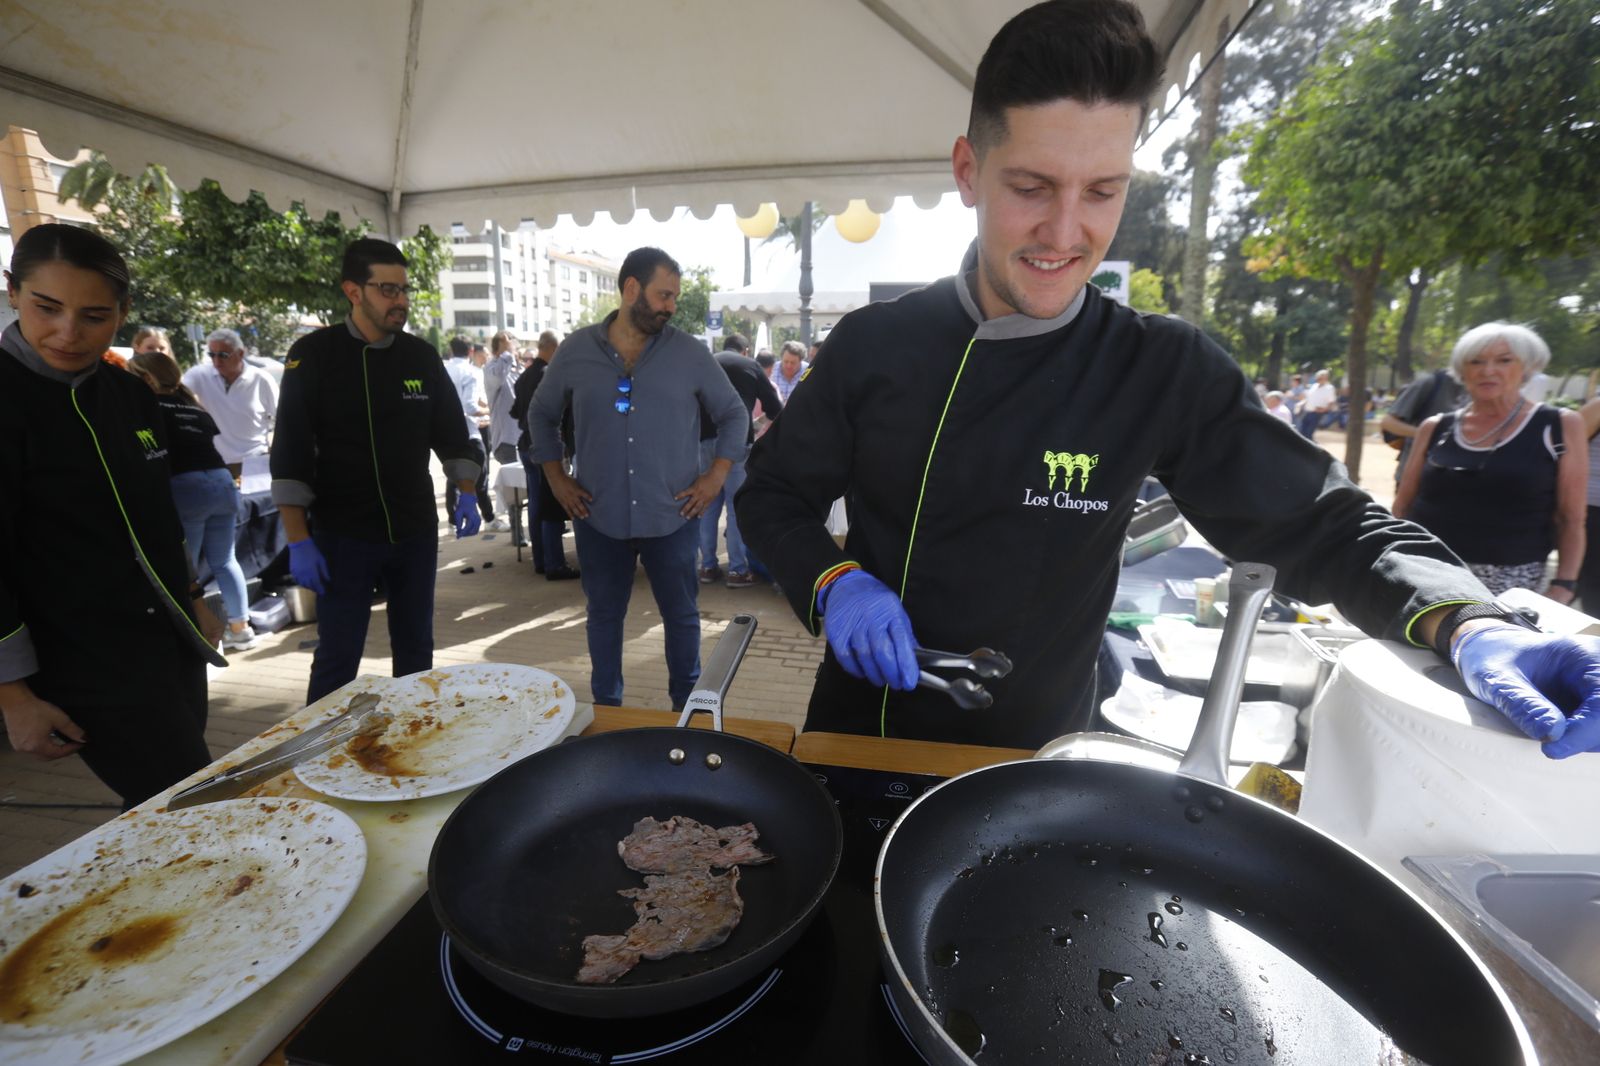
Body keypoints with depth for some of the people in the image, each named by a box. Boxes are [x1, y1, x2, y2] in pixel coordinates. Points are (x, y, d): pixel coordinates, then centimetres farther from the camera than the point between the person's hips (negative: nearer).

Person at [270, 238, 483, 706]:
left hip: (416, 531, 3)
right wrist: (298, 540, -12)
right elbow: (290, 451, -8)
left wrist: (465, 493, 3)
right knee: (337, 660, 2)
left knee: (415, 651, 13)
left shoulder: (422, 355, 5)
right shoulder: (314, 355, -6)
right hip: (343, 535, -3)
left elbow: (451, 431, 13)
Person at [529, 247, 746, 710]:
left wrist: (716, 476, -4)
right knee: (604, 616, 14)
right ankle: (606, 709, 32)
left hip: (672, 517, -1)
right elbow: (541, 414, 15)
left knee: (681, 614, 10)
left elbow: (735, 414, 6)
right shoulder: (576, 350, 2)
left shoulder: (690, 353, -1)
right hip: (599, 518, 1)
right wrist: (556, 478, 6)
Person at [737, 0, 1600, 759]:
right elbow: (772, 493, -2)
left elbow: (1319, 524, -8)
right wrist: (833, 580, -20)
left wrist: (1472, 626, -26)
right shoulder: (873, 344, -11)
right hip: (859, 730, 2)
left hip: (1028, 769, -1)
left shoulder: (1165, 374, -12)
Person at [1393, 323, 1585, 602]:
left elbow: (1571, 520, 2)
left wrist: (1563, 588, -6)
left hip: (1508, 583, -1)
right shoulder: (1436, 428, 6)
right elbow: (1402, 506, 11)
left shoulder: (1560, 426, 2)